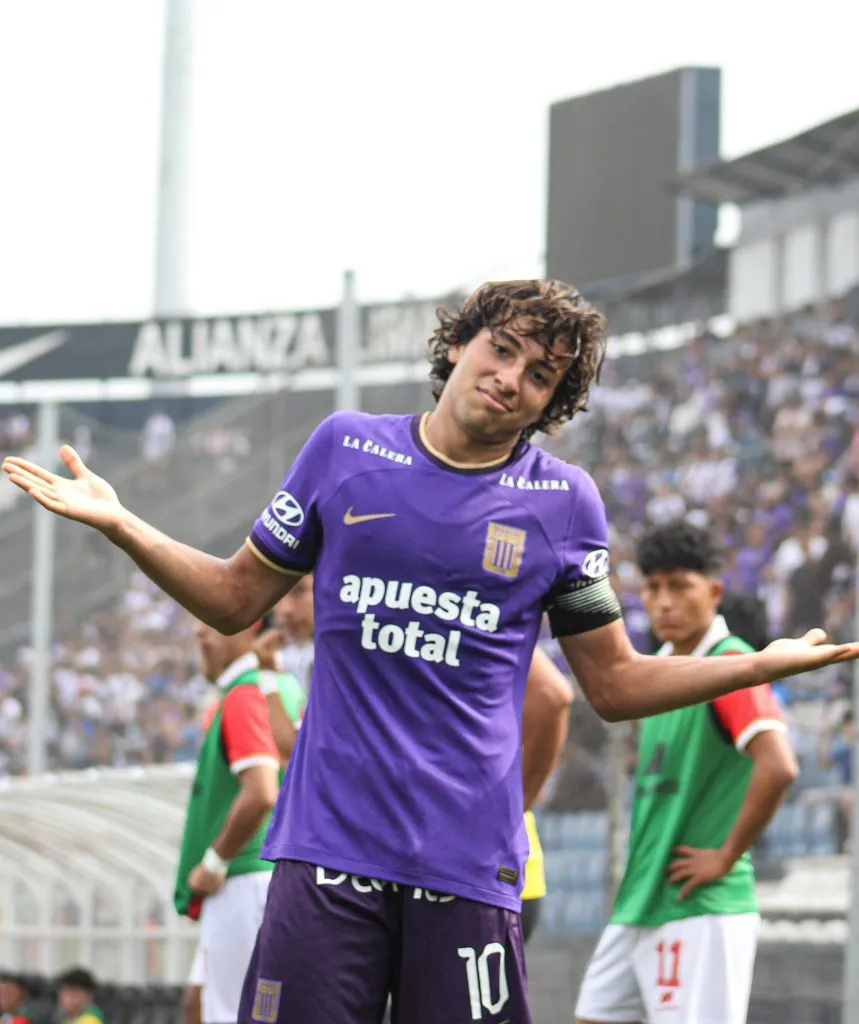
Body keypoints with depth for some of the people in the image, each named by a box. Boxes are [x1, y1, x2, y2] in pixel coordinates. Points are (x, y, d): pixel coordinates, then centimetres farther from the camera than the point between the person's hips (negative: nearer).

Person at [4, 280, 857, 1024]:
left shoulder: (564, 502, 6)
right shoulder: (346, 448, 7)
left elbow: (613, 686, 12)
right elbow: (237, 600, 16)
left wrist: (766, 664, 2)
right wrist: (119, 526, 4)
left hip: (468, 864, 0)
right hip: (330, 843, 0)